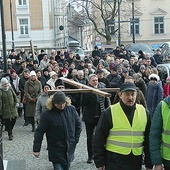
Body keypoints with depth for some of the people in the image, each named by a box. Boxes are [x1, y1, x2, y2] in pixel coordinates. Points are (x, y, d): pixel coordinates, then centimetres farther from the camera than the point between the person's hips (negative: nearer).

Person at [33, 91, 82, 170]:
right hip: (56, 150, -4)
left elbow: (78, 125, 7)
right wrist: (36, 149, -12)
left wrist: (76, 140, 4)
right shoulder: (47, 114, -16)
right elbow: (39, 132, -12)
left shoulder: (71, 109, -5)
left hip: (70, 148, 4)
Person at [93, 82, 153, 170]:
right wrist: (100, 163, -3)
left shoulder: (144, 113, 5)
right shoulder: (109, 113, -5)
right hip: (114, 161, -3)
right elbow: (99, 140, -1)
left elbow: (148, 140, 11)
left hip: (136, 162, 3)